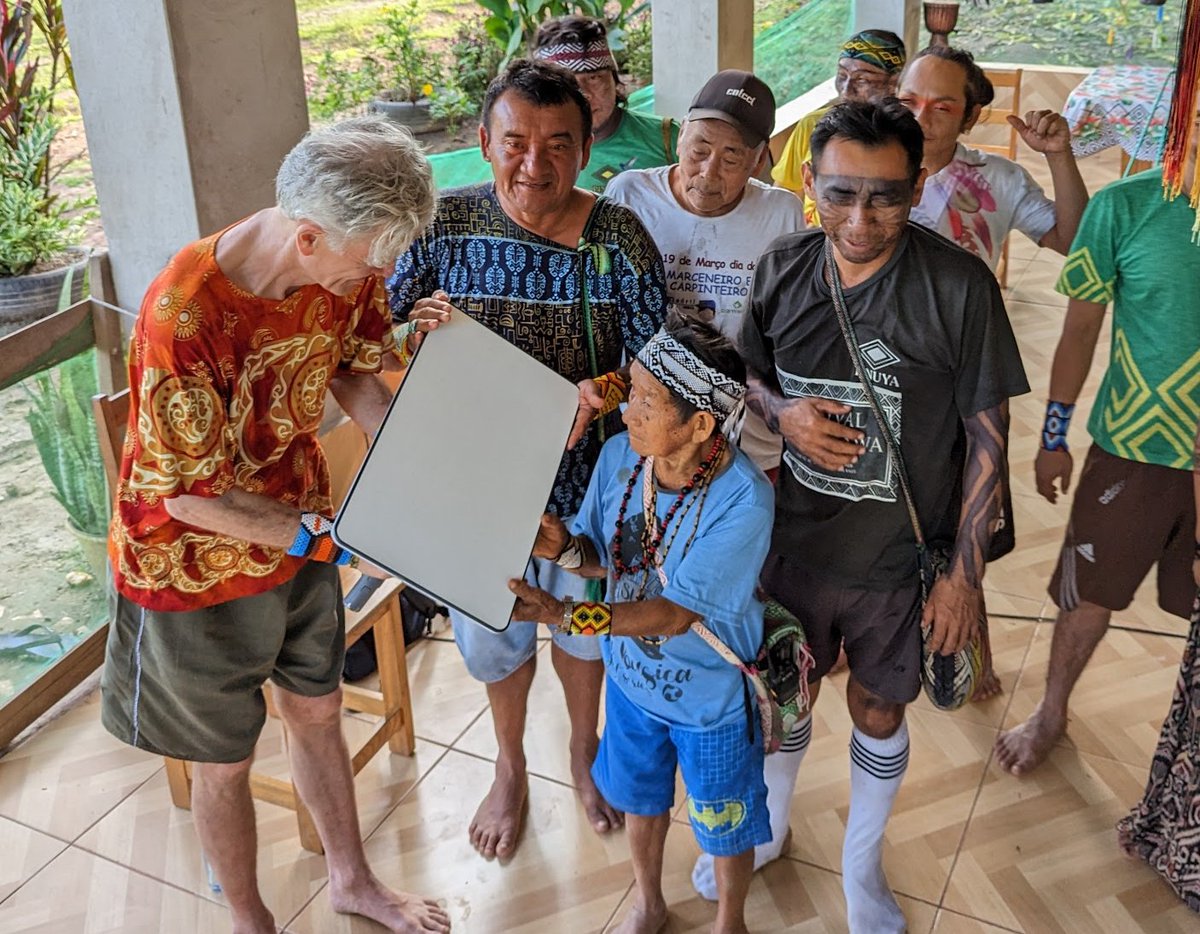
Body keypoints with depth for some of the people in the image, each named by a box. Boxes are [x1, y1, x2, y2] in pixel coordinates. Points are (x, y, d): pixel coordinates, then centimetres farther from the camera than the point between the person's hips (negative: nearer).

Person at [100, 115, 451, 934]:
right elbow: (192, 497, -26)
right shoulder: (184, 317, -36)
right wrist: (336, 538, -25)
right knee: (226, 763, 16)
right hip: (199, 566, -5)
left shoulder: (348, 265, -17)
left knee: (318, 712, 23)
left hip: (301, 528, 6)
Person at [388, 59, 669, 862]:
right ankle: (511, 769, 49)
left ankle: (585, 748, 53)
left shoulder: (621, 238, -14)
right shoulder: (444, 224, -12)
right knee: (494, 632, 20)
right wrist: (417, 329, -28)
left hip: (586, 473, 0)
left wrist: (598, 395, -31)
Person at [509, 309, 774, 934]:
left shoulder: (743, 498, -33)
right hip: (631, 675, 5)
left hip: (711, 697, -5)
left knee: (724, 824, 20)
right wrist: (564, 547, -26)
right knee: (640, 796, 29)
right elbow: (603, 556, -3)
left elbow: (677, 614, -32)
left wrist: (566, 616, -41)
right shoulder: (619, 455, -16)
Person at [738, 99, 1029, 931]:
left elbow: (987, 438, -11)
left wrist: (965, 573, -10)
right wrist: (780, 413, -16)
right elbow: (747, 376, 8)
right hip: (793, 542, 3)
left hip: (901, 559, -2)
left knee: (878, 713, 17)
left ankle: (863, 863, 46)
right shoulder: (781, 270, -8)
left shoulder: (960, 287, -18)